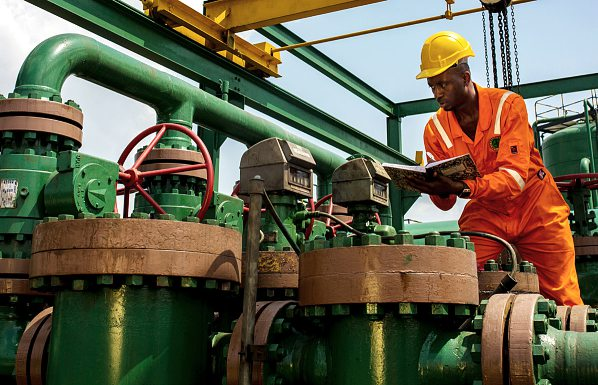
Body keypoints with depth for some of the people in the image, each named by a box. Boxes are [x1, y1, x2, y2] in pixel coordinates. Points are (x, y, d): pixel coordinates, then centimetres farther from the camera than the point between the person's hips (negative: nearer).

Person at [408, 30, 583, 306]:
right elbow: (445, 203, -6)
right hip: (484, 214, 3)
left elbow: (515, 176, -29)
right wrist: (441, 191, -31)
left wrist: (463, 188, -44)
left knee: (563, 301, -1)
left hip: (536, 210, -2)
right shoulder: (435, 128, -7)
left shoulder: (507, 104, -18)